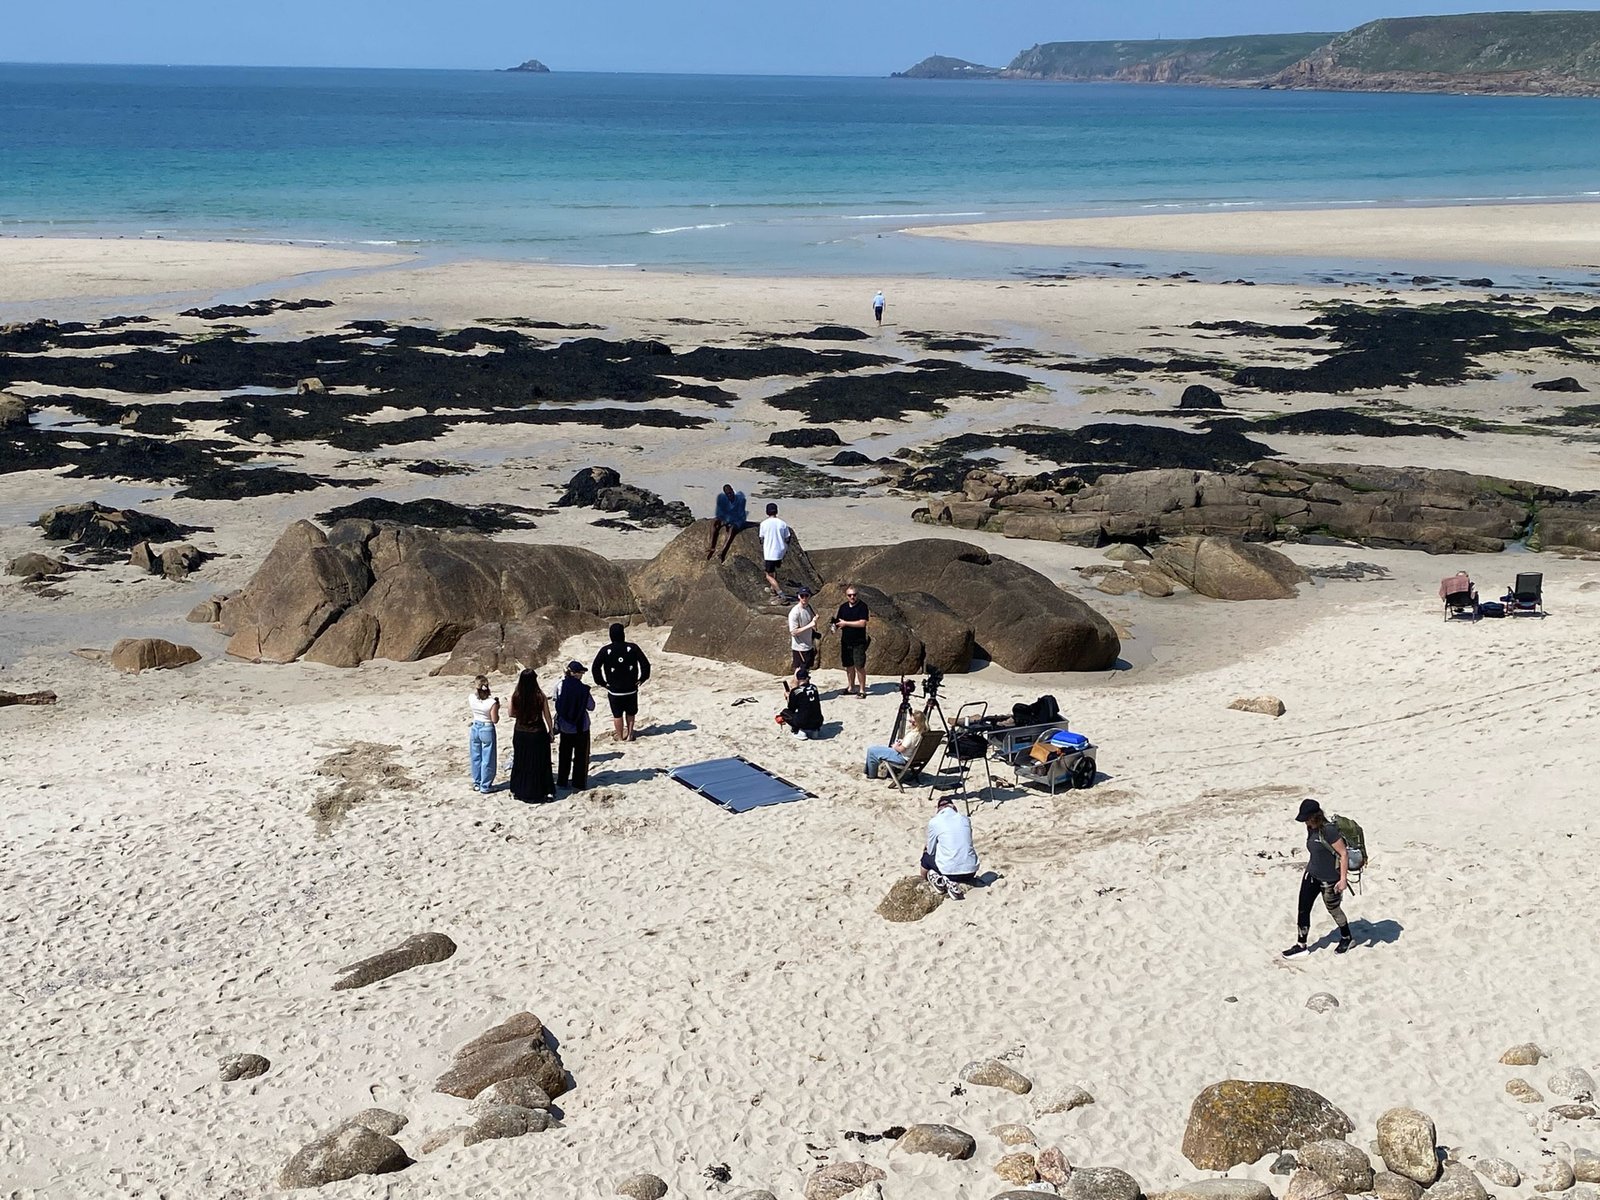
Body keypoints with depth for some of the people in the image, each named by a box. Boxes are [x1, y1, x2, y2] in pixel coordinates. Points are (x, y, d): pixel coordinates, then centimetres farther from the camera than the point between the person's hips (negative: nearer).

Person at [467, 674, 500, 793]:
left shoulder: (471, 698, -12)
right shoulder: (492, 702, -22)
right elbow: (495, 720, -15)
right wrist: (497, 708, -2)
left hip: (475, 728, 4)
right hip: (487, 730, -4)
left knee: (475, 757, 18)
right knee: (487, 759, 9)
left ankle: (476, 783, 28)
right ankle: (485, 785, 16)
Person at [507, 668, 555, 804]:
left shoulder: (515, 696, -10)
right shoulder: (540, 696, -15)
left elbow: (512, 714, 3)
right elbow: (547, 716, -7)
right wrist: (550, 731, 6)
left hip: (520, 733, 2)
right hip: (538, 733, -2)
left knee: (520, 762, 16)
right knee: (539, 763, 10)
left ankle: (518, 791, 25)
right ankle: (542, 792, 15)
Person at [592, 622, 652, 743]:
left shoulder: (605, 650, -8)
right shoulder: (632, 648, -7)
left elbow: (595, 668, -9)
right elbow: (646, 664, -8)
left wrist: (602, 683, 0)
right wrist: (642, 679, 2)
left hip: (614, 689, -1)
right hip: (631, 688, 1)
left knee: (617, 714, 11)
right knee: (630, 713, 19)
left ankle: (620, 737, 18)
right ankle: (629, 734, 22)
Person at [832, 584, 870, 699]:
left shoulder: (862, 606, -9)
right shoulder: (843, 607, 8)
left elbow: (862, 623, -19)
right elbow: (837, 621, 14)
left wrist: (846, 623, -15)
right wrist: (835, 626, -11)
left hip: (858, 642, -5)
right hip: (846, 641, 5)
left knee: (859, 666, -7)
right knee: (849, 665, 12)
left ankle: (862, 690, 2)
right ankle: (851, 687, 25)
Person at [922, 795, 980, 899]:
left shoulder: (934, 823, -4)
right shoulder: (965, 819, 7)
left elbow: (931, 851, 5)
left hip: (949, 871, -2)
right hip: (970, 871, 2)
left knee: (926, 857, 28)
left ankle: (936, 878, -2)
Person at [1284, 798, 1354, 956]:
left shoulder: (1328, 830, -24)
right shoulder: (1311, 829, 2)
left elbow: (1344, 853, -21)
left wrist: (1343, 879, -21)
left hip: (1329, 879, -8)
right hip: (1311, 874, 8)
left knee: (1333, 909, 12)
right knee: (1303, 909, 5)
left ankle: (1346, 938, 36)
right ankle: (1301, 945, 15)